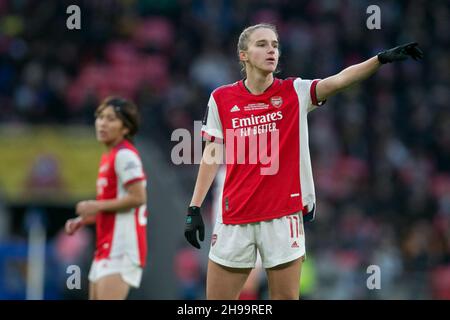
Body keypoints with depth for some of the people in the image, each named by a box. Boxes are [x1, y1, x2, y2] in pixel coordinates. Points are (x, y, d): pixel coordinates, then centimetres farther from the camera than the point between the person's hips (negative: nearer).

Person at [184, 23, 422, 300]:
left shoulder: (295, 93, 0)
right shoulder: (221, 99, 2)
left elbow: (340, 80, -15)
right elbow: (212, 155, 7)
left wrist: (382, 58, -30)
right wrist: (194, 208, 3)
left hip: (283, 215, 0)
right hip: (234, 217, 1)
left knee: (286, 297, 3)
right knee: (218, 298, 4)